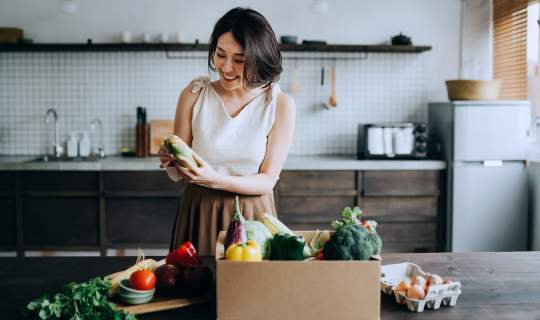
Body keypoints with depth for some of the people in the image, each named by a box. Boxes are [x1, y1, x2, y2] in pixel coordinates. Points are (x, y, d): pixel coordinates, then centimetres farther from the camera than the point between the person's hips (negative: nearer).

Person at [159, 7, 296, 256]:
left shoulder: (280, 105, -8)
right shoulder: (194, 95, -5)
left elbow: (268, 180, -9)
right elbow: (177, 174, 1)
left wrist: (215, 180, -23)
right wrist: (171, 161, -21)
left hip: (251, 216, -1)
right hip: (197, 214, 1)